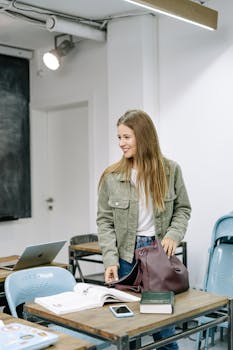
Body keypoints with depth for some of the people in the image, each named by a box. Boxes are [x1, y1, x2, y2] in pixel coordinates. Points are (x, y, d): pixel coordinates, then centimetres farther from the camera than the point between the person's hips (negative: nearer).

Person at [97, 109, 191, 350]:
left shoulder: (170, 170, 0)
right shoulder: (111, 176, -3)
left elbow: (182, 209, 7)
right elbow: (104, 221, -1)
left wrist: (174, 234, -11)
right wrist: (110, 259, -11)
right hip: (126, 255, 0)